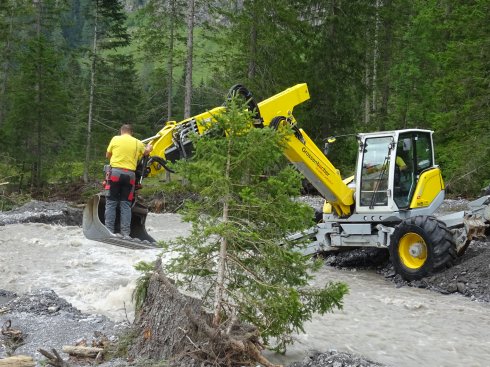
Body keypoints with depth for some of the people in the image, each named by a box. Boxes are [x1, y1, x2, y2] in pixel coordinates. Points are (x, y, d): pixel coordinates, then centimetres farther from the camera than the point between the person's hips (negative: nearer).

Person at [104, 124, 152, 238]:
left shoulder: (115, 139, 4)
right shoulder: (137, 143, 9)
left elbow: (108, 155, 14)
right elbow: (146, 152, 25)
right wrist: (149, 147, 46)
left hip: (116, 172, -2)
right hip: (130, 174, 2)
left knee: (111, 202, 4)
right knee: (126, 204, 5)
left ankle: (109, 230, -1)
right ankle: (125, 233, 2)